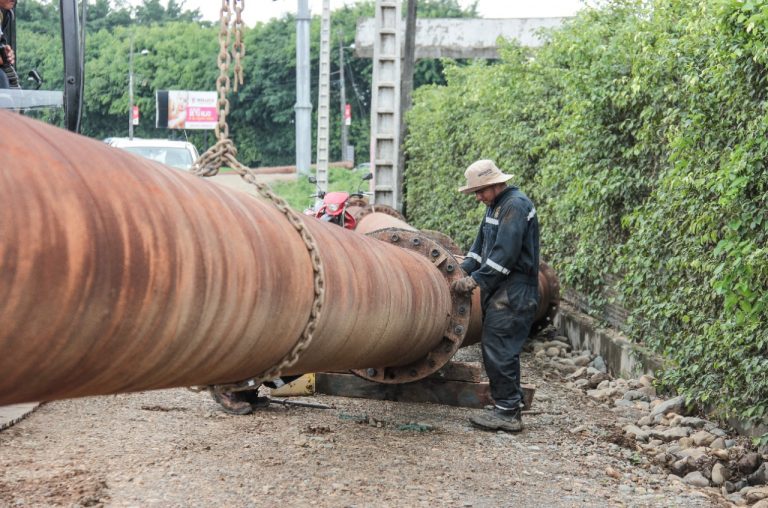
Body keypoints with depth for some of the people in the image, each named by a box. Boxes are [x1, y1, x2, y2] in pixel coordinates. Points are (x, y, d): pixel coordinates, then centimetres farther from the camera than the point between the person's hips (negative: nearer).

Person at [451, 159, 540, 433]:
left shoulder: (515, 205, -15)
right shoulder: (495, 206, 16)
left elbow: (505, 254, -22)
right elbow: (481, 245, 20)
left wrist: (477, 280, -18)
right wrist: (463, 271, 6)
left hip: (514, 292, -10)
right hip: (499, 289, 10)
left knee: (499, 350, -9)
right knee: (496, 348, 14)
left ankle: (507, 412, -3)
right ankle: (510, 406, 22)